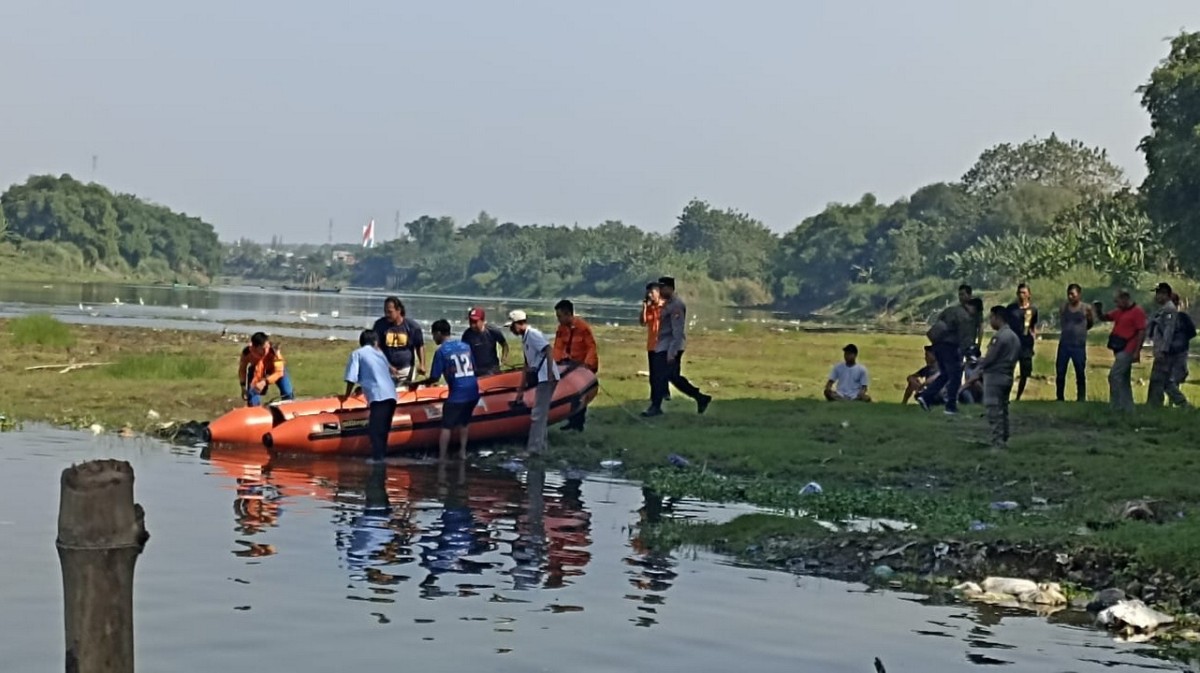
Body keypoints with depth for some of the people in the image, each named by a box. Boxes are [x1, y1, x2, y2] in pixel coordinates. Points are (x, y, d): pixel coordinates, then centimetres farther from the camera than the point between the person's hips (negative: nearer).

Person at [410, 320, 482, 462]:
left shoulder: (441, 351, -6)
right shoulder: (465, 345, 12)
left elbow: (435, 377, -5)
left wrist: (417, 383, 9)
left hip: (457, 394, -6)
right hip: (473, 392, 6)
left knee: (447, 426, 3)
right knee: (464, 422, 24)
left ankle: (442, 457, 1)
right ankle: (463, 451, 24)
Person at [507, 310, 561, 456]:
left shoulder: (533, 334, -11)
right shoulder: (525, 339, 18)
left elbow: (548, 351, -22)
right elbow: (528, 365, 23)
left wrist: (550, 374, -28)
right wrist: (521, 388, 24)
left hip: (547, 378, -10)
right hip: (541, 379, 10)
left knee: (537, 414, -8)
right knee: (540, 413, 15)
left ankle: (533, 448, -5)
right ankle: (540, 446, 23)